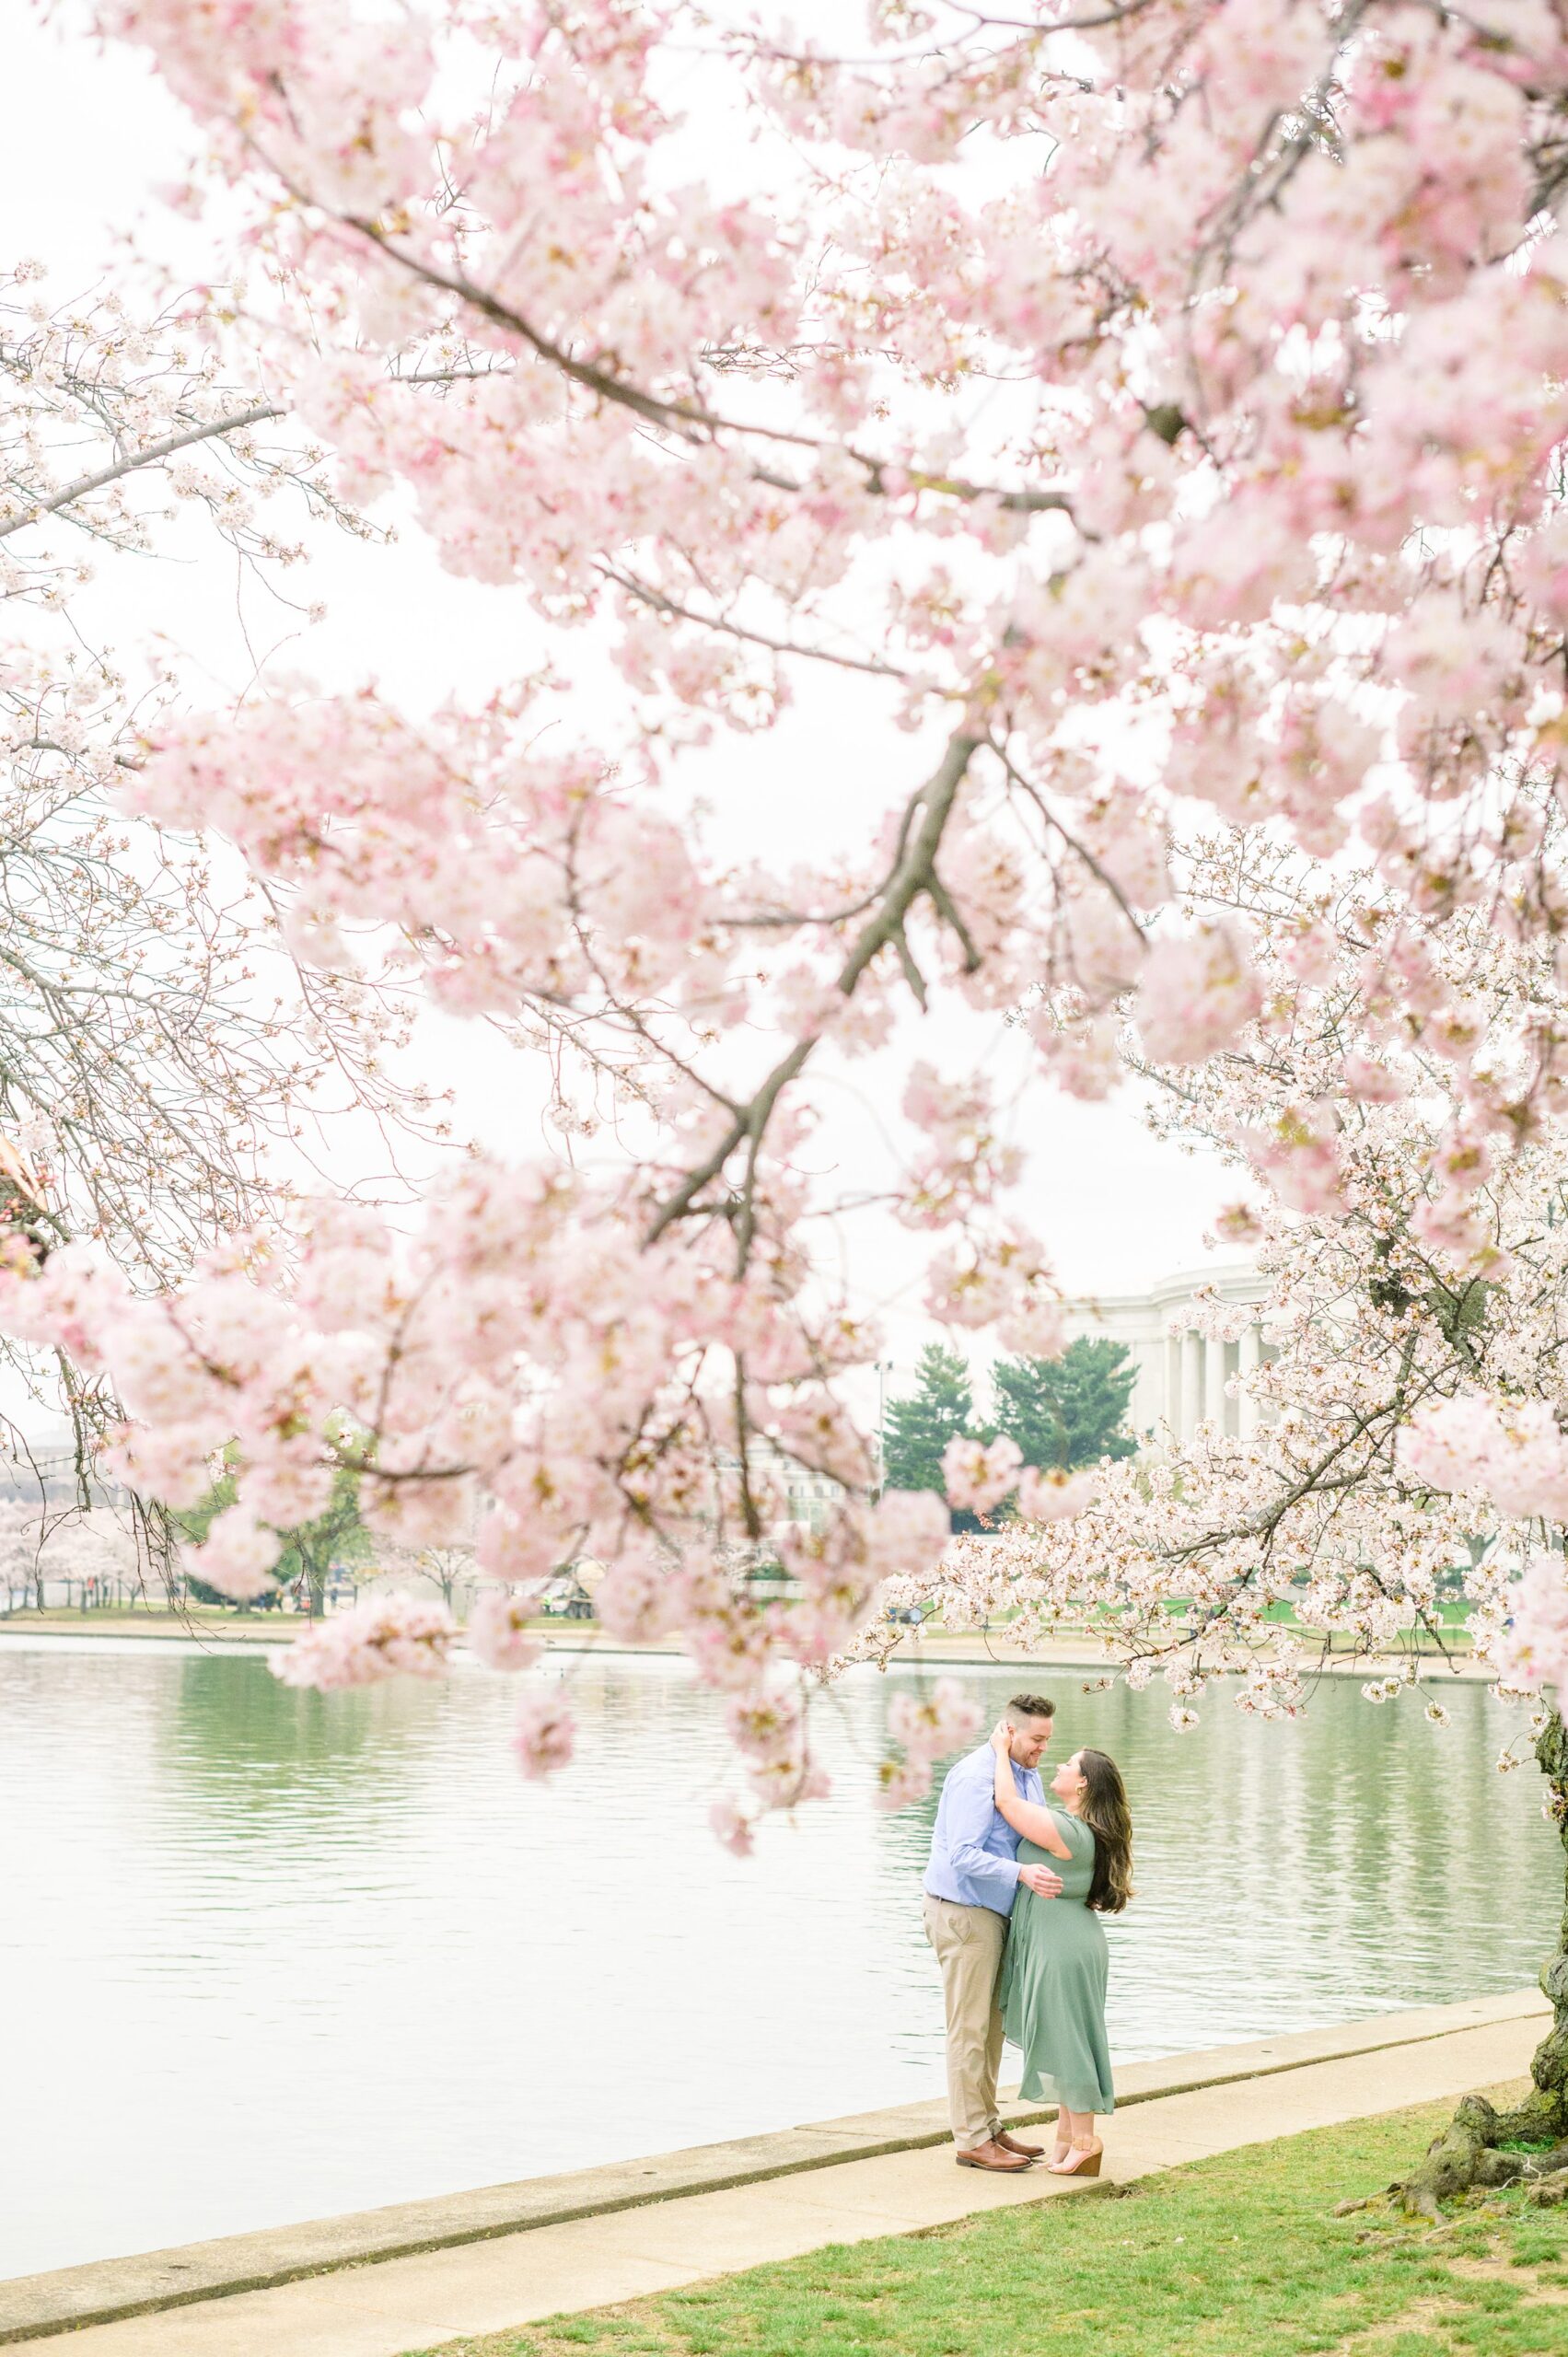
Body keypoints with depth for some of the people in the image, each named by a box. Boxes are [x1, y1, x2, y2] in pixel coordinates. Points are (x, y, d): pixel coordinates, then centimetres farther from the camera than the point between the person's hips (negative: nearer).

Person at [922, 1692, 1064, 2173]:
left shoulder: (1029, 1778, 11)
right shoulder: (975, 1777, -19)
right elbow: (963, 1855, -25)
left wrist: (1063, 1878, 2)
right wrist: (1022, 1873, -34)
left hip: (996, 1913, 9)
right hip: (963, 1912, -9)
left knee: (991, 2026, 13)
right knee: (969, 2029, -5)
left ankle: (988, 2128, 21)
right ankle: (972, 2139, 0)